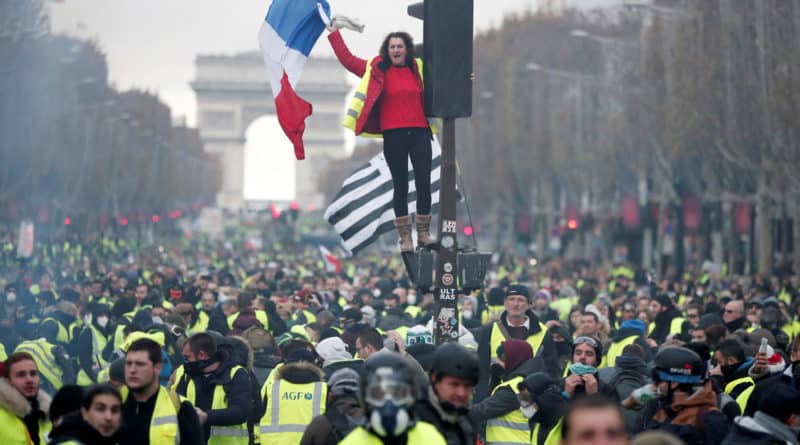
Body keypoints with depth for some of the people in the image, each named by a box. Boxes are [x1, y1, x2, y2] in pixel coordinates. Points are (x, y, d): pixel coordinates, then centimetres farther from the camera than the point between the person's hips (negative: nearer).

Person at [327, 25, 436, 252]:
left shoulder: (419, 68, 10)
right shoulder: (377, 69, 4)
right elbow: (347, 59, 6)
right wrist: (333, 33, 8)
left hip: (419, 133, 2)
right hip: (393, 136, -2)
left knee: (424, 183, 0)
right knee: (400, 185, 3)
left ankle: (424, 233, 10)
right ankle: (405, 237, 9)